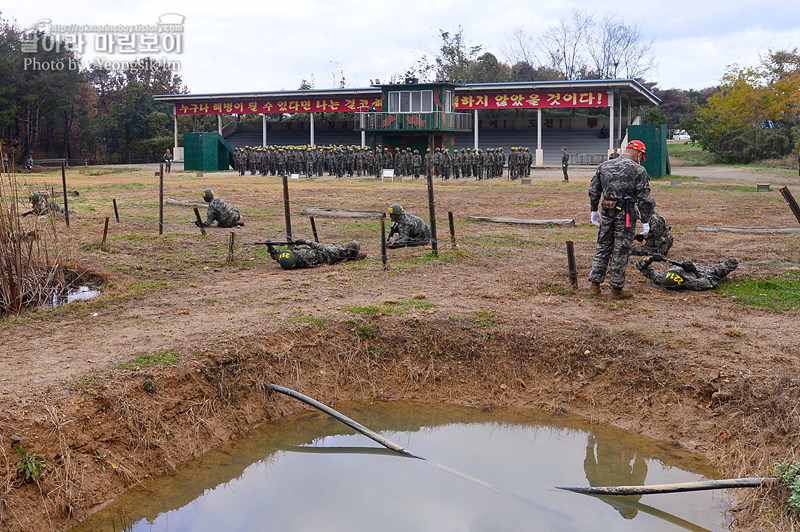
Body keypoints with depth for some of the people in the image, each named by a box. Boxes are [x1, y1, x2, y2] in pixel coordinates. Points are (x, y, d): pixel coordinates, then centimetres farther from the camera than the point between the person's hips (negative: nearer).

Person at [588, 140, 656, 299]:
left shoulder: (603, 166, 8)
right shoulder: (638, 170, -6)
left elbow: (593, 190, 13)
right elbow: (644, 199, -7)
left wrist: (594, 210, 23)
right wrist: (645, 221, -2)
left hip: (606, 212, 4)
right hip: (626, 214, -4)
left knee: (603, 247, 14)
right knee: (621, 251, 3)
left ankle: (595, 284, 15)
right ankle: (616, 288, 9)